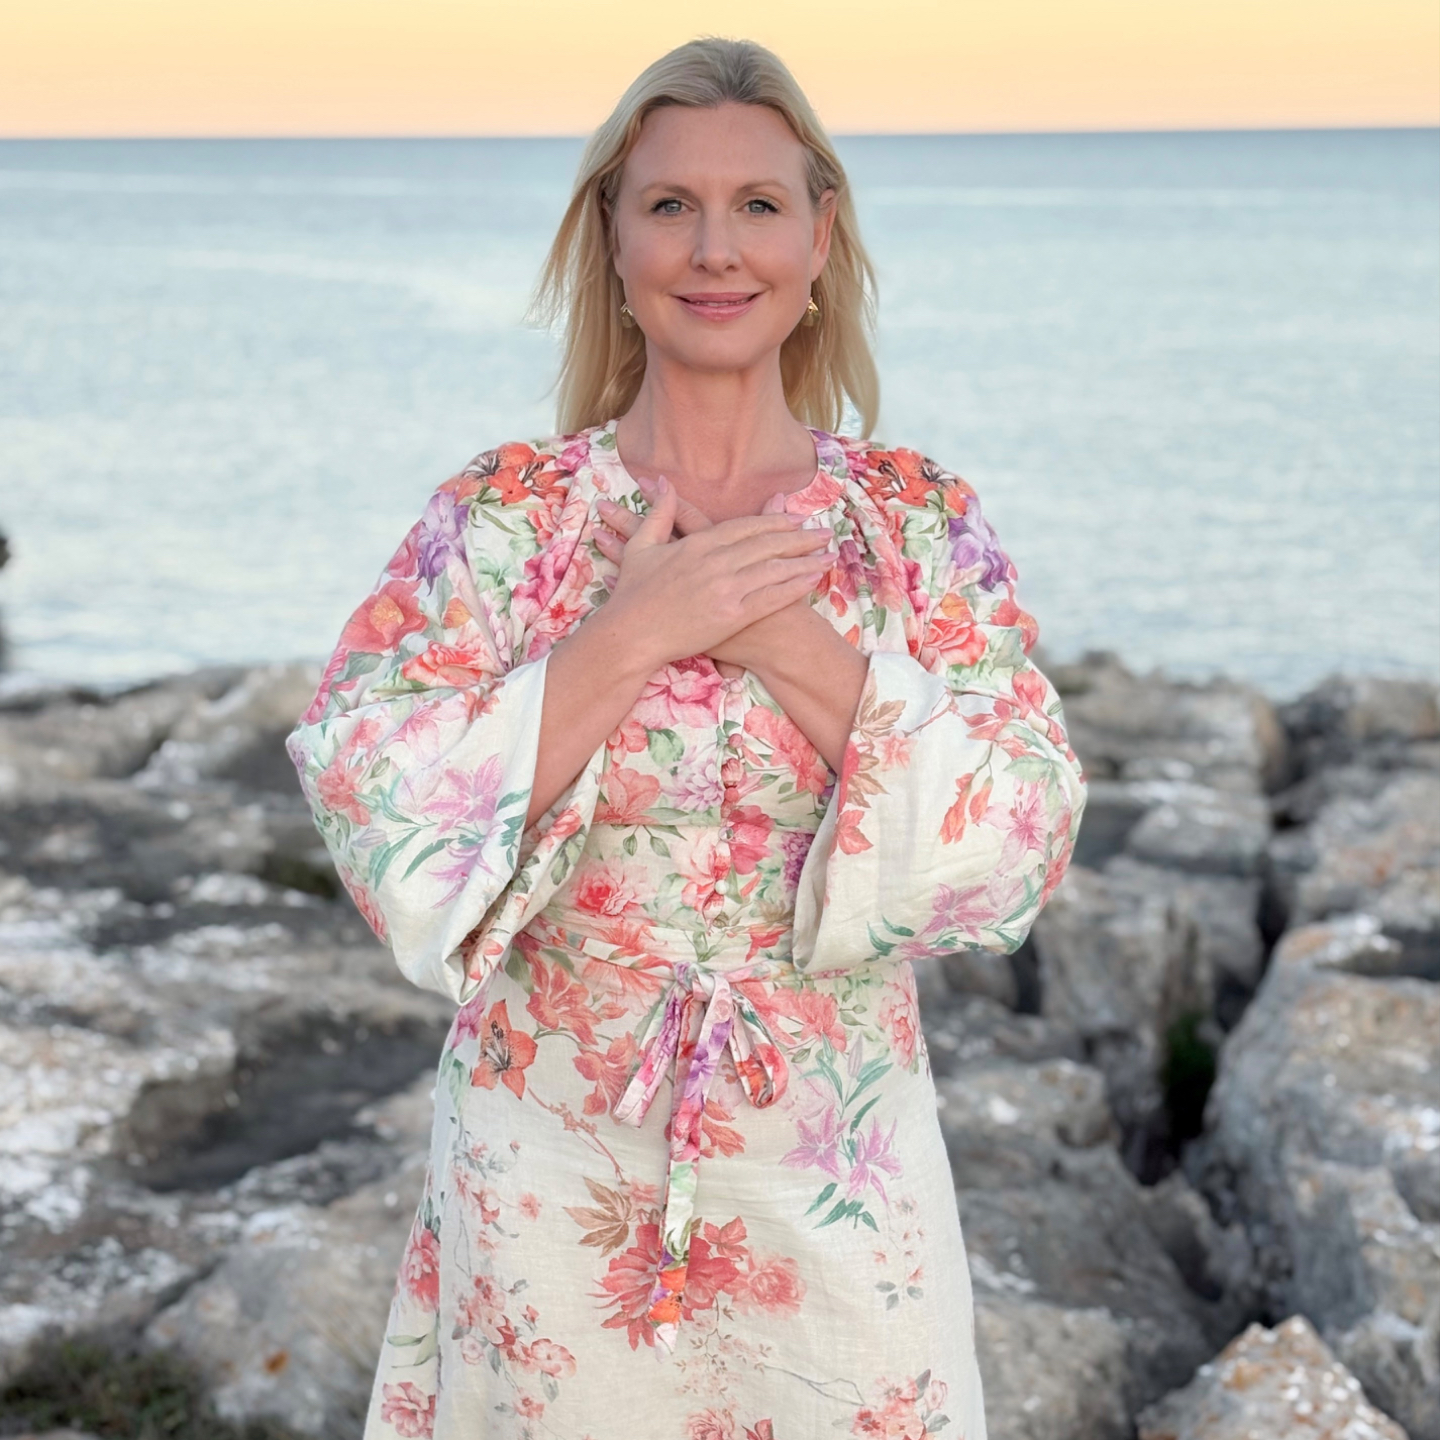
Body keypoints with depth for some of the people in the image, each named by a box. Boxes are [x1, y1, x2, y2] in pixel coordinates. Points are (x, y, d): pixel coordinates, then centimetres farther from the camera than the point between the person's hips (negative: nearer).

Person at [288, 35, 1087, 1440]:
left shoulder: (918, 519, -2)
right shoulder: (500, 516, -4)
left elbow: (1020, 844, -10)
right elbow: (374, 809, -13)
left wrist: (798, 645, -19)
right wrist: (625, 638, -19)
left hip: (838, 1187, 1)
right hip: (553, 1182, 0)